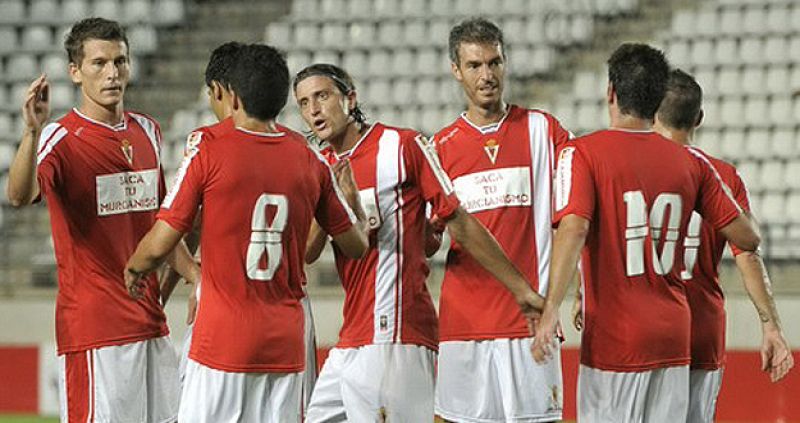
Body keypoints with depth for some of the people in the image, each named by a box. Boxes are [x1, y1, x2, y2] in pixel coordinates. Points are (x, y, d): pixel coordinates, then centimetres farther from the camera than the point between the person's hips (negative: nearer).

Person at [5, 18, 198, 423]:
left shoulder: (147, 132, 13)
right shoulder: (61, 139, -10)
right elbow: (19, 195, -30)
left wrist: (196, 276, 16)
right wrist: (32, 132, -45)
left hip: (151, 324, 7)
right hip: (93, 326, -7)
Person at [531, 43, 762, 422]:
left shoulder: (583, 153, -6)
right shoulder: (691, 163, 6)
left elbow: (573, 229, -21)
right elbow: (746, 238, 6)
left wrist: (550, 309, -22)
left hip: (613, 338, -4)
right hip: (673, 335, 4)